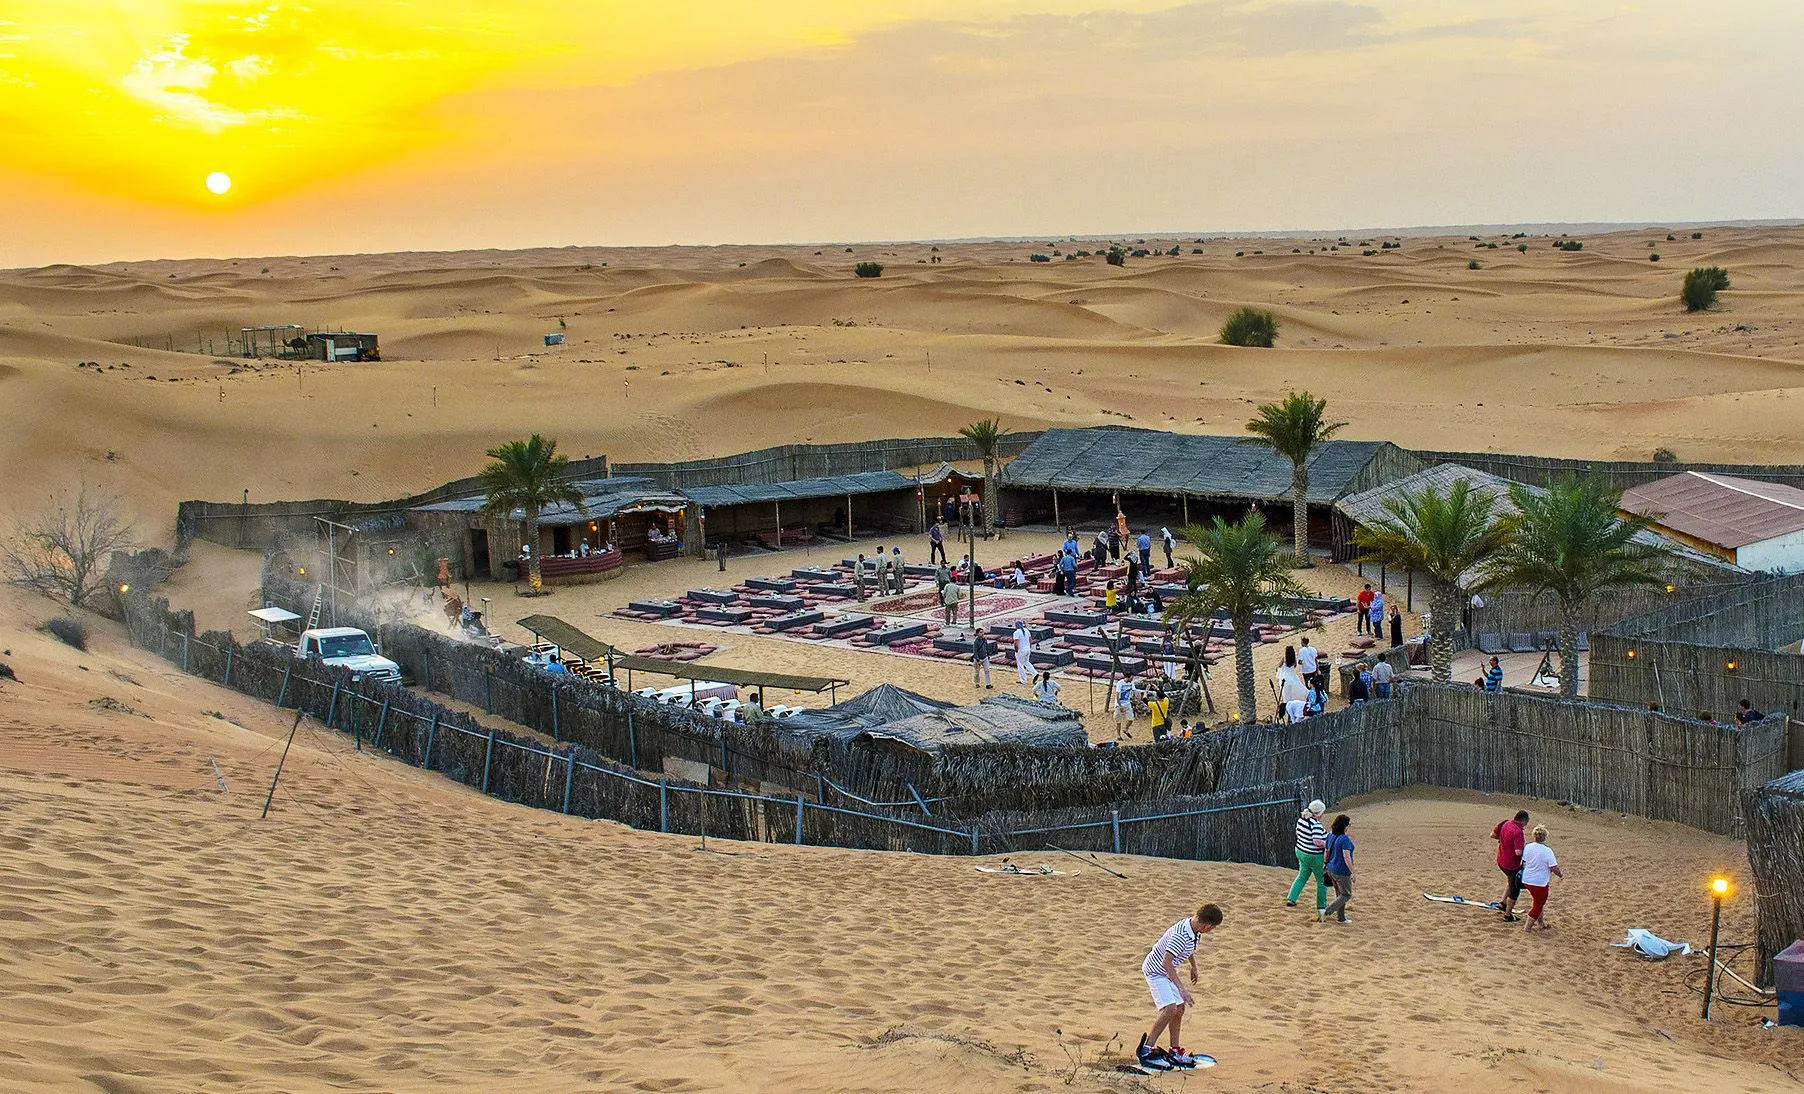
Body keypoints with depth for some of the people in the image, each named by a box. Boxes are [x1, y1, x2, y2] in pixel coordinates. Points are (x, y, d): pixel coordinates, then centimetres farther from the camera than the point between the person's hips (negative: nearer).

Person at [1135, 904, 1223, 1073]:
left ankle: (1174, 1052, 18)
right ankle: (1145, 1050, -15)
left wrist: (1194, 967, 34)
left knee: (1180, 1008, 9)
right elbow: (1166, 962, -39)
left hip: (1167, 971, 9)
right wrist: (1181, 990, -41)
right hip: (1155, 970, -9)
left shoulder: (1194, 930, -5)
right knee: (1170, 1008, -20)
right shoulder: (1181, 935, -34)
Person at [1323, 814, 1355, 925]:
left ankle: (1341, 918, 26)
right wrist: (1352, 872, -20)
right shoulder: (1345, 839, -22)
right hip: (1342, 872, -8)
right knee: (1346, 894, 6)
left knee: (1339, 894, 20)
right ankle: (1327, 912, -5)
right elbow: (1346, 856, -26)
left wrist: (1326, 863, 31)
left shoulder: (1331, 836, 3)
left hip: (1331, 869, 8)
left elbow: (1327, 851, 15)